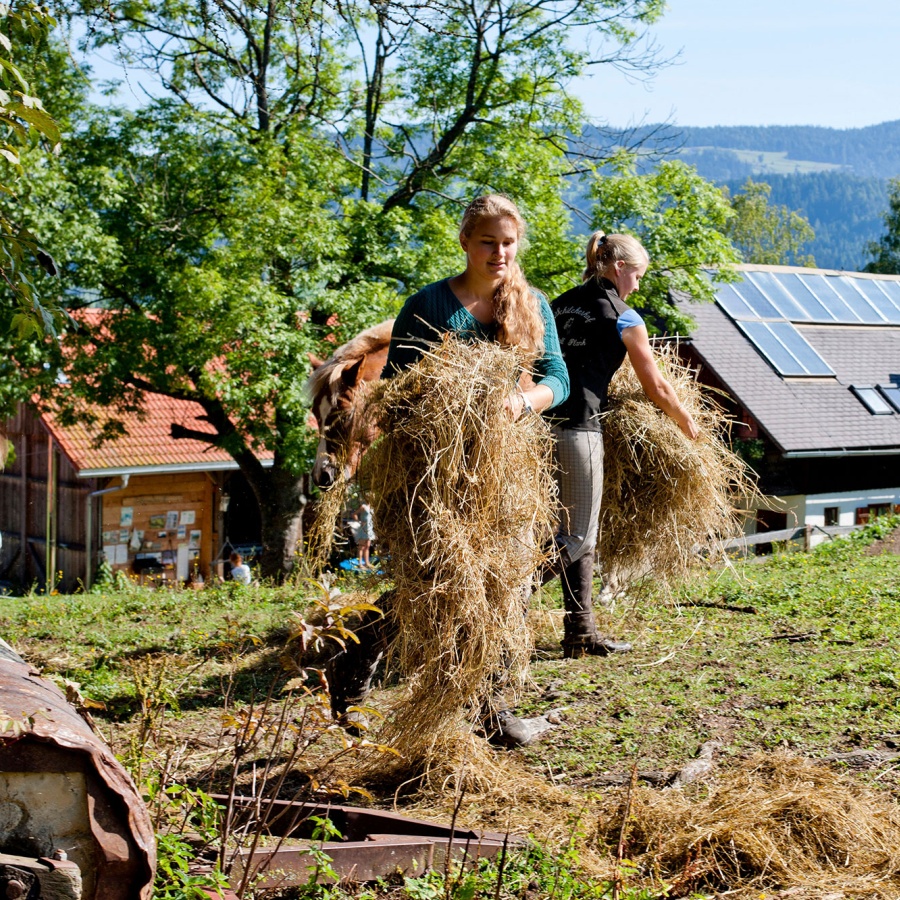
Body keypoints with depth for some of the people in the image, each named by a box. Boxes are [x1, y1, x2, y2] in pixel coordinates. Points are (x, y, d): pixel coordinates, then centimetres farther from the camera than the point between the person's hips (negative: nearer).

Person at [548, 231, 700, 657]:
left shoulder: (561, 304, 18)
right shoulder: (622, 317, 0)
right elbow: (656, 387, 5)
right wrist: (687, 423, 20)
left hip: (541, 422, 7)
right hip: (577, 427, -7)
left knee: (580, 534, 13)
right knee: (576, 536, -1)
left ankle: (581, 634, 16)